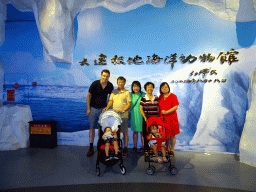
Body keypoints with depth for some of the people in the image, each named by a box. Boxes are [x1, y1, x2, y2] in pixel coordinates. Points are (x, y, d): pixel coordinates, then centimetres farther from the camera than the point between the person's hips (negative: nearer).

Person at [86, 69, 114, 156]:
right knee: (92, 128, 2)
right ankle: (91, 148, 11)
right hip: (93, 108, -1)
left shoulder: (110, 86, -4)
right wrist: (88, 108, -5)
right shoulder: (95, 84, -11)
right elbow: (88, 95, -3)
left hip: (103, 108, 2)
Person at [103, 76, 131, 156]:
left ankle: (125, 148, 14)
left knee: (125, 132, 3)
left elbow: (129, 104, -4)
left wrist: (123, 110, -18)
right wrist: (107, 107, -6)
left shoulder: (127, 92, 2)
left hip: (123, 115, -3)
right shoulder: (114, 91, 14)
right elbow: (111, 101, 12)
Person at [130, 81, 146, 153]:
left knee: (142, 131, 5)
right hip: (133, 116, 3)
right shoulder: (131, 95, 5)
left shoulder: (143, 95, -5)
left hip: (141, 115, -3)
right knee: (135, 132, 11)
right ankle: (135, 147, 22)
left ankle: (143, 146, 19)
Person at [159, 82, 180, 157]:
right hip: (163, 118, 4)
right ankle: (168, 149, 24)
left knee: (172, 135, 3)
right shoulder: (160, 97, 10)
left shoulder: (173, 96, -5)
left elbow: (176, 107, -12)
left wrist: (166, 112, -17)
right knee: (166, 134, 9)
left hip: (171, 118, -4)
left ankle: (172, 150, 19)